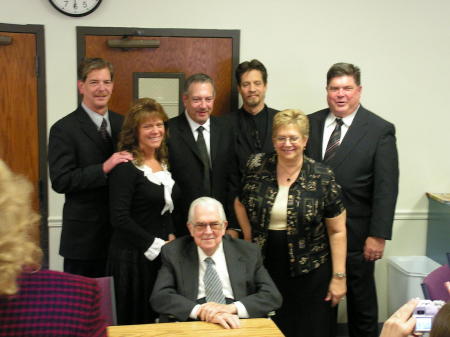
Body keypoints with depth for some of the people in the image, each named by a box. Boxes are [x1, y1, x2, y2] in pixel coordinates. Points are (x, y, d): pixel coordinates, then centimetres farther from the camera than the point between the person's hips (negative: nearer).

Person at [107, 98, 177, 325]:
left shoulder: (162, 163, 9)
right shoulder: (126, 166, -14)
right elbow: (119, 218, -19)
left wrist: (171, 238, 2)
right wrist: (155, 245, -14)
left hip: (161, 253, 7)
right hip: (134, 256, -7)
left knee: (157, 319, 15)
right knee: (135, 322, 6)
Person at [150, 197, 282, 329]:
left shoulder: (249, 252, 6)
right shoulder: (173, 253, 3)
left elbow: (273, 296, 0)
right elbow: (159, 297, -7)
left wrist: (231, 308, -17)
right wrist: (201, 311, -23)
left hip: (237, 326, 1)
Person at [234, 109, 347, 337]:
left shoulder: (322, 178, -9)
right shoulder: (256, 167, -3)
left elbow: (337, 231, -5)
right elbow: (241, 204, 14)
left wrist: (339, 277, -7)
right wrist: (252, 238, 4)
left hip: (310, 273, -2)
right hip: (264, 269, 2)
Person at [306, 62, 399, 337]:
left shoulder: (380, 130, -7)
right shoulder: (311, 124, 3)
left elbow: (386, 188, -9)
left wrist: (378, 235, -12)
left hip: (356, 234, -3)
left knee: (361, 300, 13)